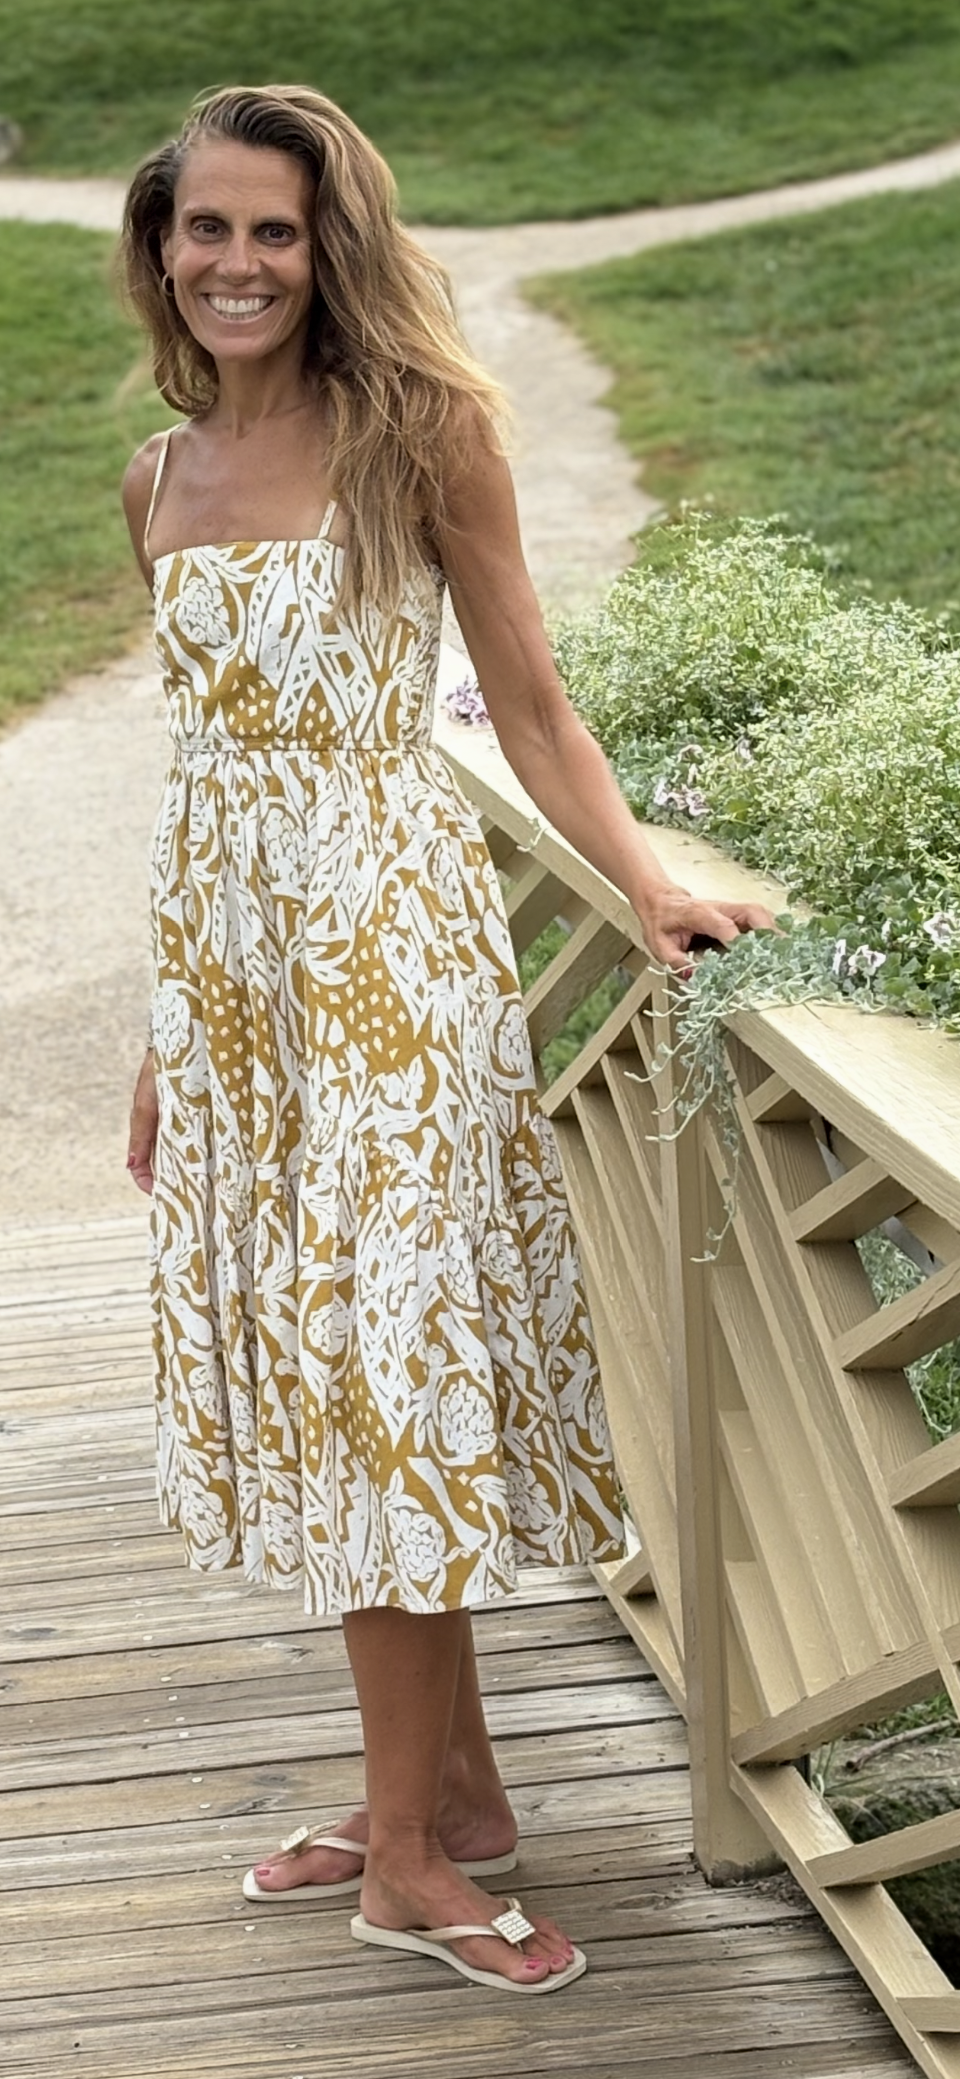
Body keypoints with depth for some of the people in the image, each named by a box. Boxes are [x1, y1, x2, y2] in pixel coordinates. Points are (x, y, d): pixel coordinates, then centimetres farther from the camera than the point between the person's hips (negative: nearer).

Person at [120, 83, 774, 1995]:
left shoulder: (418, 432, -5)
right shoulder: (160, 481, 10)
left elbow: (529, 707, -3)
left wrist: (649, 888, -17)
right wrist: (167, 1034, 16)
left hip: (382, 939, -6)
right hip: (221, 953, 6)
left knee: (377, 1349, -3)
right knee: (313, 1363, 9)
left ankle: (411, 1846, 7)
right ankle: (451, 1786, 21)